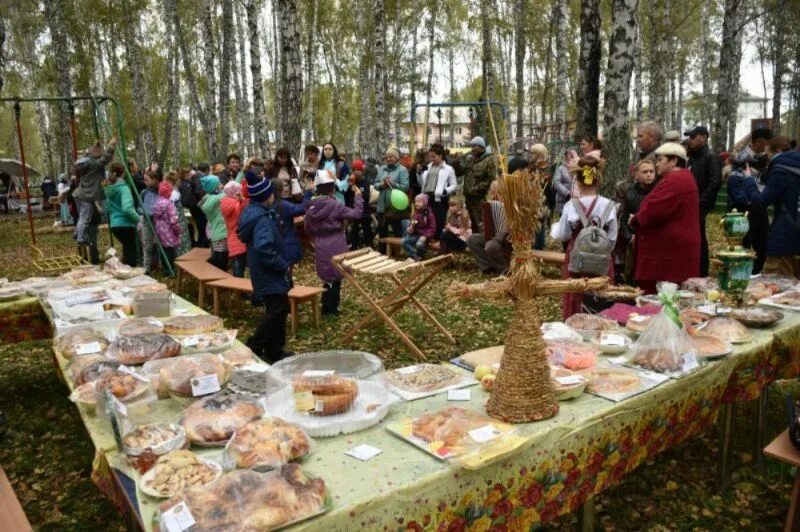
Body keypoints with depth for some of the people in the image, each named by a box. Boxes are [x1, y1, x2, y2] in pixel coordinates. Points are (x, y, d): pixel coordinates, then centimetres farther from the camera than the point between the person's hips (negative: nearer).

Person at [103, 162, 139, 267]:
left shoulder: (109, 188, 10)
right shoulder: (123, 187, -14)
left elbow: (107, 208, 19)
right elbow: (127, 209, -26)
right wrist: (138, 218, -14)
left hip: (114, 224, 8)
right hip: (125, 224, -8)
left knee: (127, 249, 21)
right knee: (130, 251, 0)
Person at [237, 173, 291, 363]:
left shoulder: (252, 211, 8)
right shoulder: (262, 219, -23)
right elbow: (263, 248, -34)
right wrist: (283, 265, -23)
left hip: (265, 272, 10)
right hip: (269, 273, -10)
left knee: (277, 309, 16)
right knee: (278, 310, -7)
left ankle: (274, 350, 25)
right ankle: (254, 347, 0)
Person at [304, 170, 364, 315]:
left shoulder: (311, 207, 2)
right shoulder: (335, 205, -16)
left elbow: (308, 229, 12)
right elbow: (356, 214, -14)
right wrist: (358, 197, -3)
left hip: (320, 249, 6)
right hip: (335, 249, -6)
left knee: (328, 277, 19)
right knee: (335, 278, 7)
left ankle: (327, 306, 26)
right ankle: (331, 308, 14)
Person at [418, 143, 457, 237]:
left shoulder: (448, 169, 2)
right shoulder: (428, 167, 16)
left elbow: (454, 185, 0)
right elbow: (422, 184, 18)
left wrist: (446, 191, -18)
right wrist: (419, 173, 4)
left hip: (440, 199, -5)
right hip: (427, 199, 5)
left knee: (439, 225, -3)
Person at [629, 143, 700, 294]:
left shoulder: (674, 181, -15)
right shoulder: (683, 178, 22)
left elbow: (653, 211, -22)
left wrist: (635, 220, -3)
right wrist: (639, 219, 7)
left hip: (670, 254, -11)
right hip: (675, 252, 11)